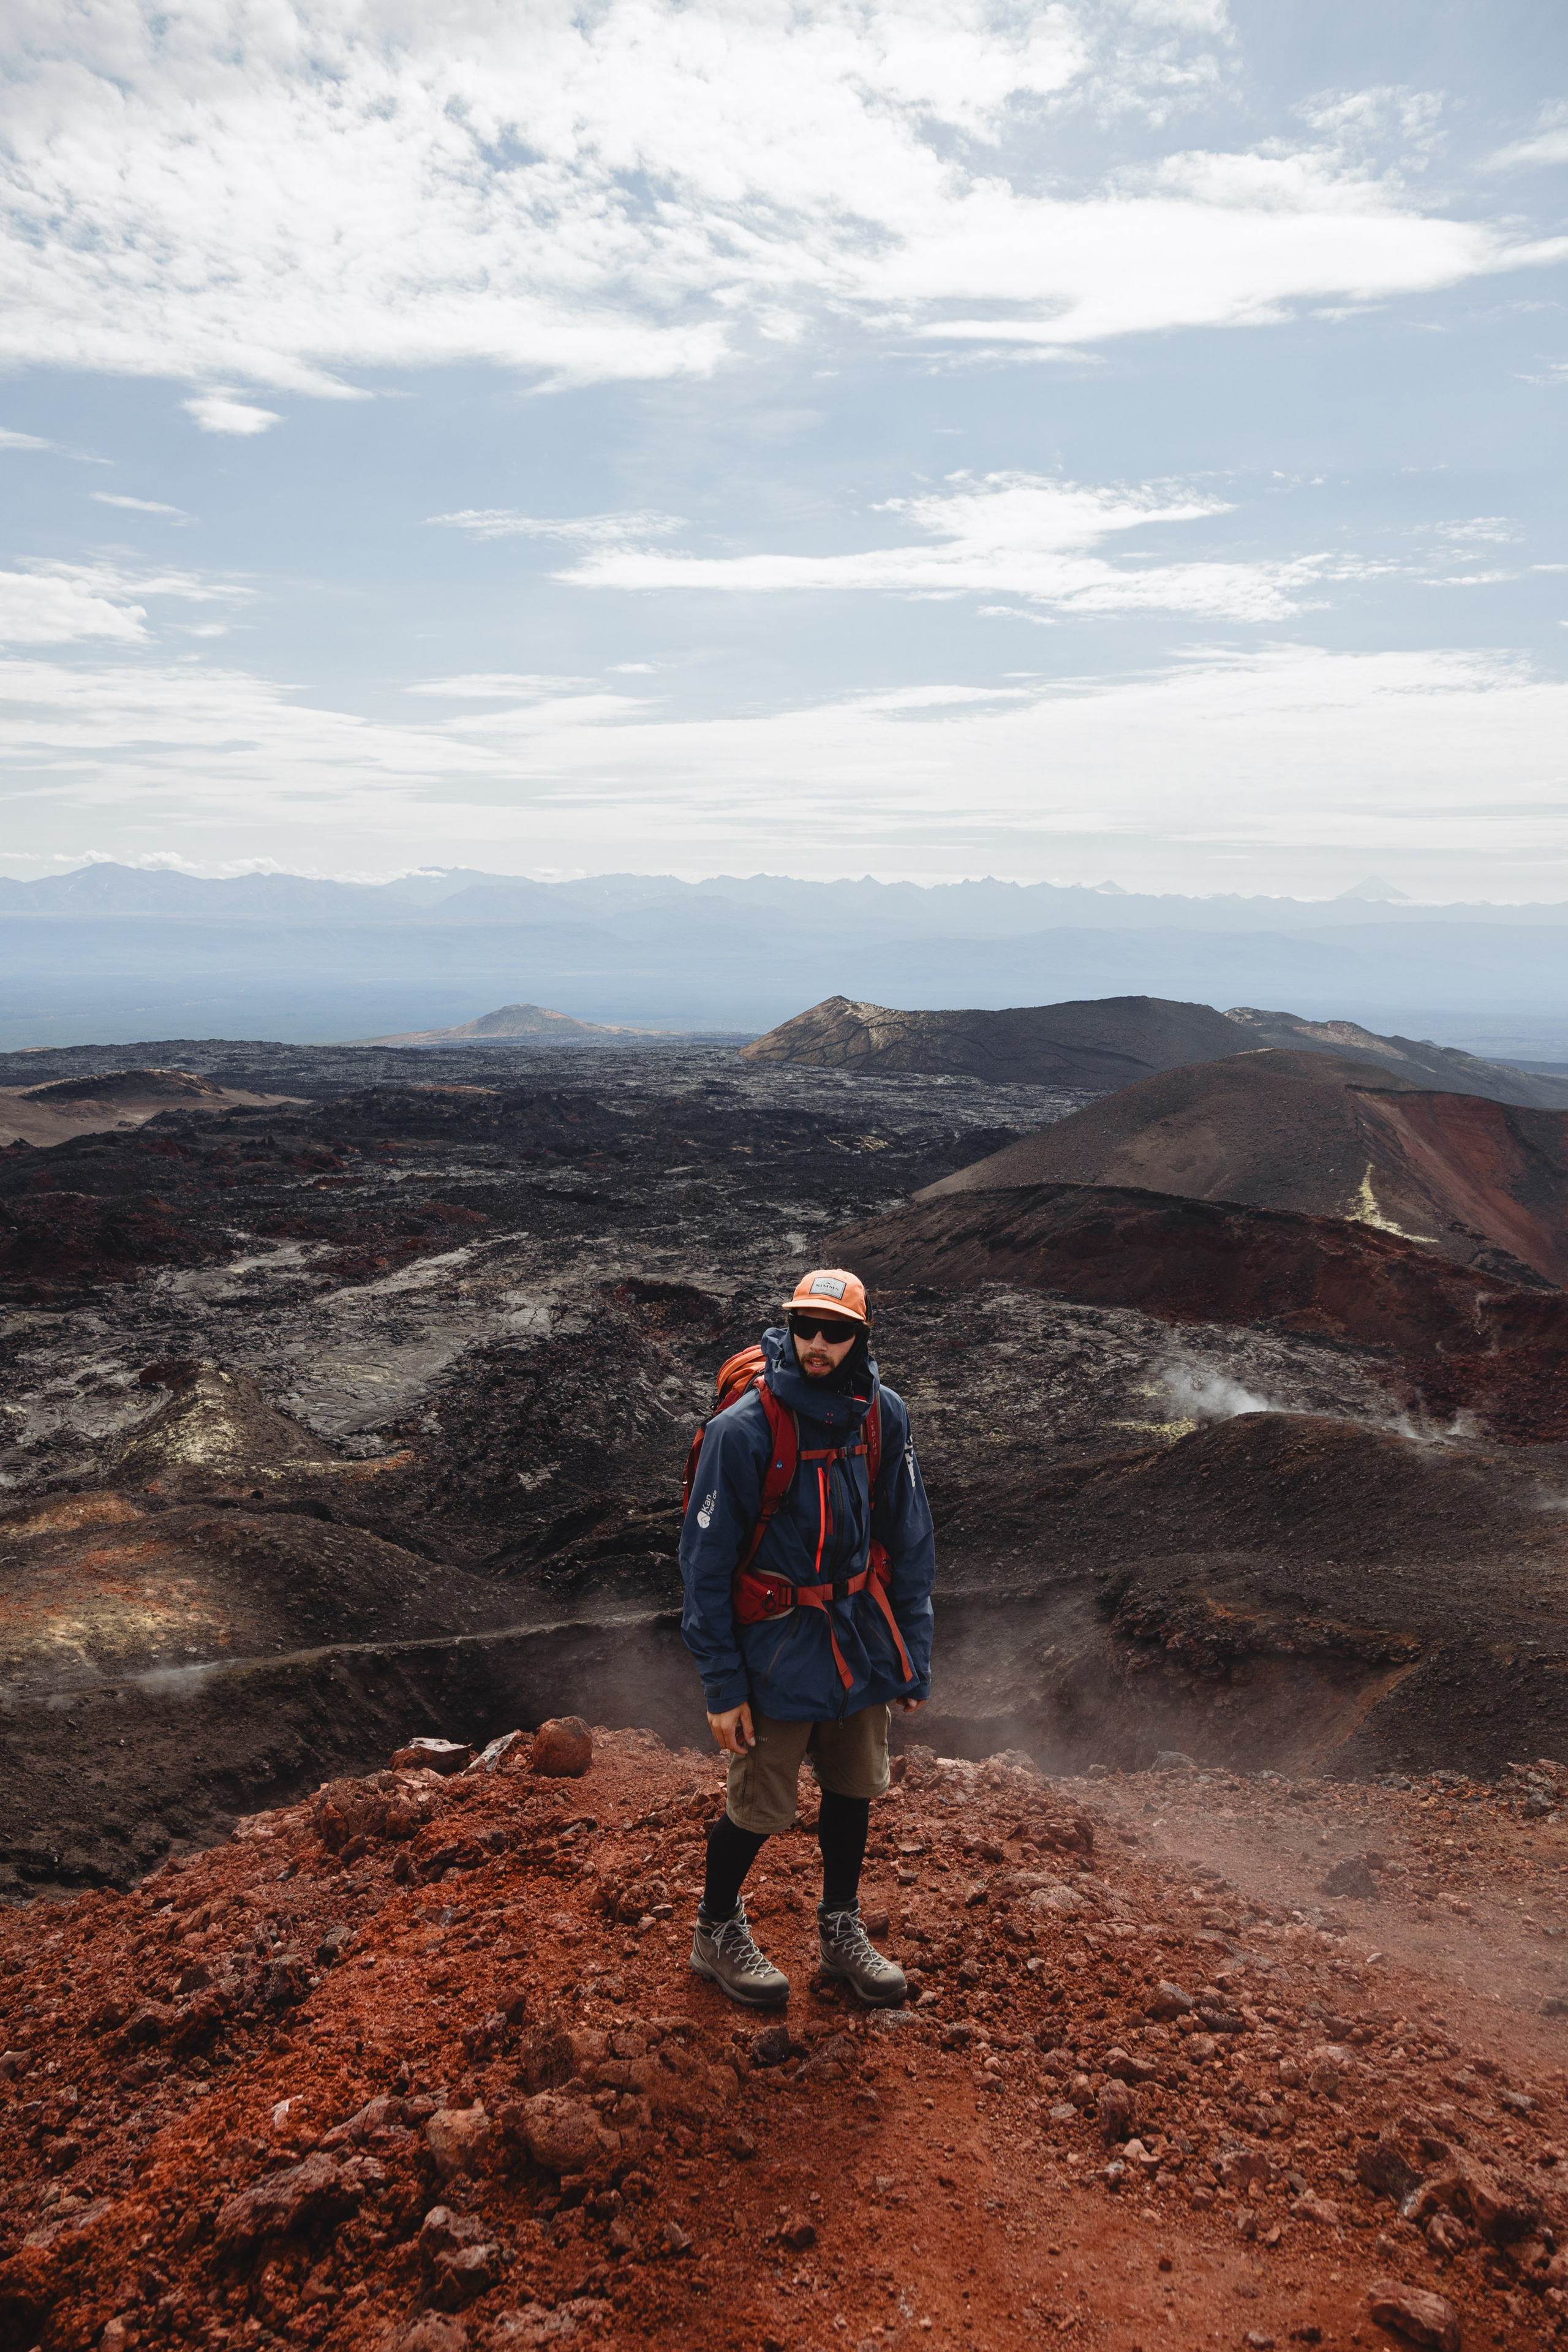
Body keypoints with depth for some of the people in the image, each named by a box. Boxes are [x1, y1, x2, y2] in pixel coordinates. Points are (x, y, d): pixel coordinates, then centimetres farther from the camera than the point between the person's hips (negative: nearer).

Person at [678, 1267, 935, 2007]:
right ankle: (716, 1932, 35)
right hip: (779, 1648, -4)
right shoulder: (743, 1430, -20)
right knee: (760, 1807, 9)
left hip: (862, 1639, 5)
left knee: (852, 1790, 19)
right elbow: (706, 1562, -14)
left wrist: (914, 1657, 3)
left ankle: (840, 1930, 41)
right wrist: (722, 1686, -13)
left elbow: (909, 1543, 3)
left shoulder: (883, 1417, -7)